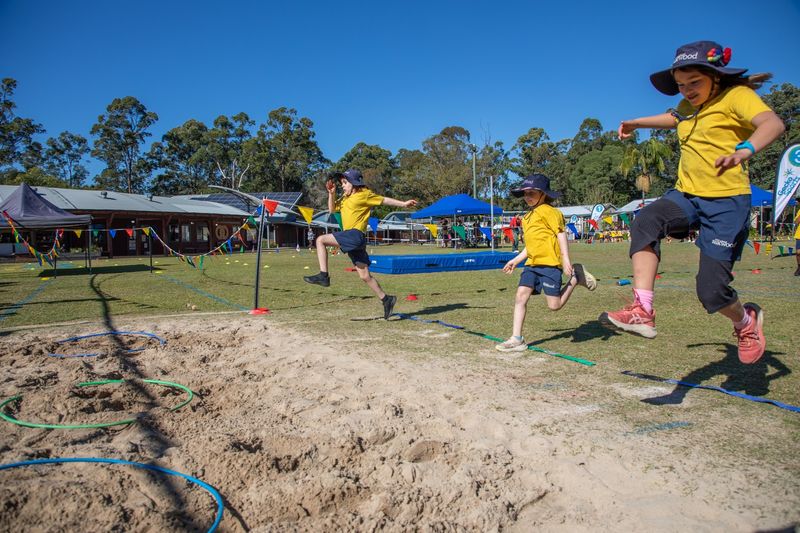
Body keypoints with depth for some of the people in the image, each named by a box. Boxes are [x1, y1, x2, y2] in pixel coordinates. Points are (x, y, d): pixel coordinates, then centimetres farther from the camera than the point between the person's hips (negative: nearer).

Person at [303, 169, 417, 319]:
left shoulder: (364, 194, 1)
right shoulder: (346, 198, 24)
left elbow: (384, 200, 4)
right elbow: (332, 209, 26)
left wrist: (403, 204, 1)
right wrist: (331, 193, 13)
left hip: (356, 234, -9)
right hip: (351, 238, 9)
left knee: (320, 240, -14)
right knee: (365, 276, 7)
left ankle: (323, 275, -18)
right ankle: (386, 299, 13)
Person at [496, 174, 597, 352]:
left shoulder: (548, 211, -5)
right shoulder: (527, 217, 22)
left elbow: (561, 233, -10)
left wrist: (566, 259, -18)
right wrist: (516, 260, 27)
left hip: (549, 262, -8)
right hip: (532, 264, 8)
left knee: (554, 305, -6)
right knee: (520, 296, -7)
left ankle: (576, 277, 17)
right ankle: (516, 339, -6)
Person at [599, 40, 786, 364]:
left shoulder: (736, 95, -8)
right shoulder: (689, 104, 14)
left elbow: (772, 123, -28)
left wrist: (745, 150, -48)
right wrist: (636, 123, 44)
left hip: (726, 200, -6)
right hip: (686, 194, 6)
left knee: (711, 290, -12)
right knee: (645, 221, -28)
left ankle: (746, 321, 25)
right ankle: (642, 311, -35)